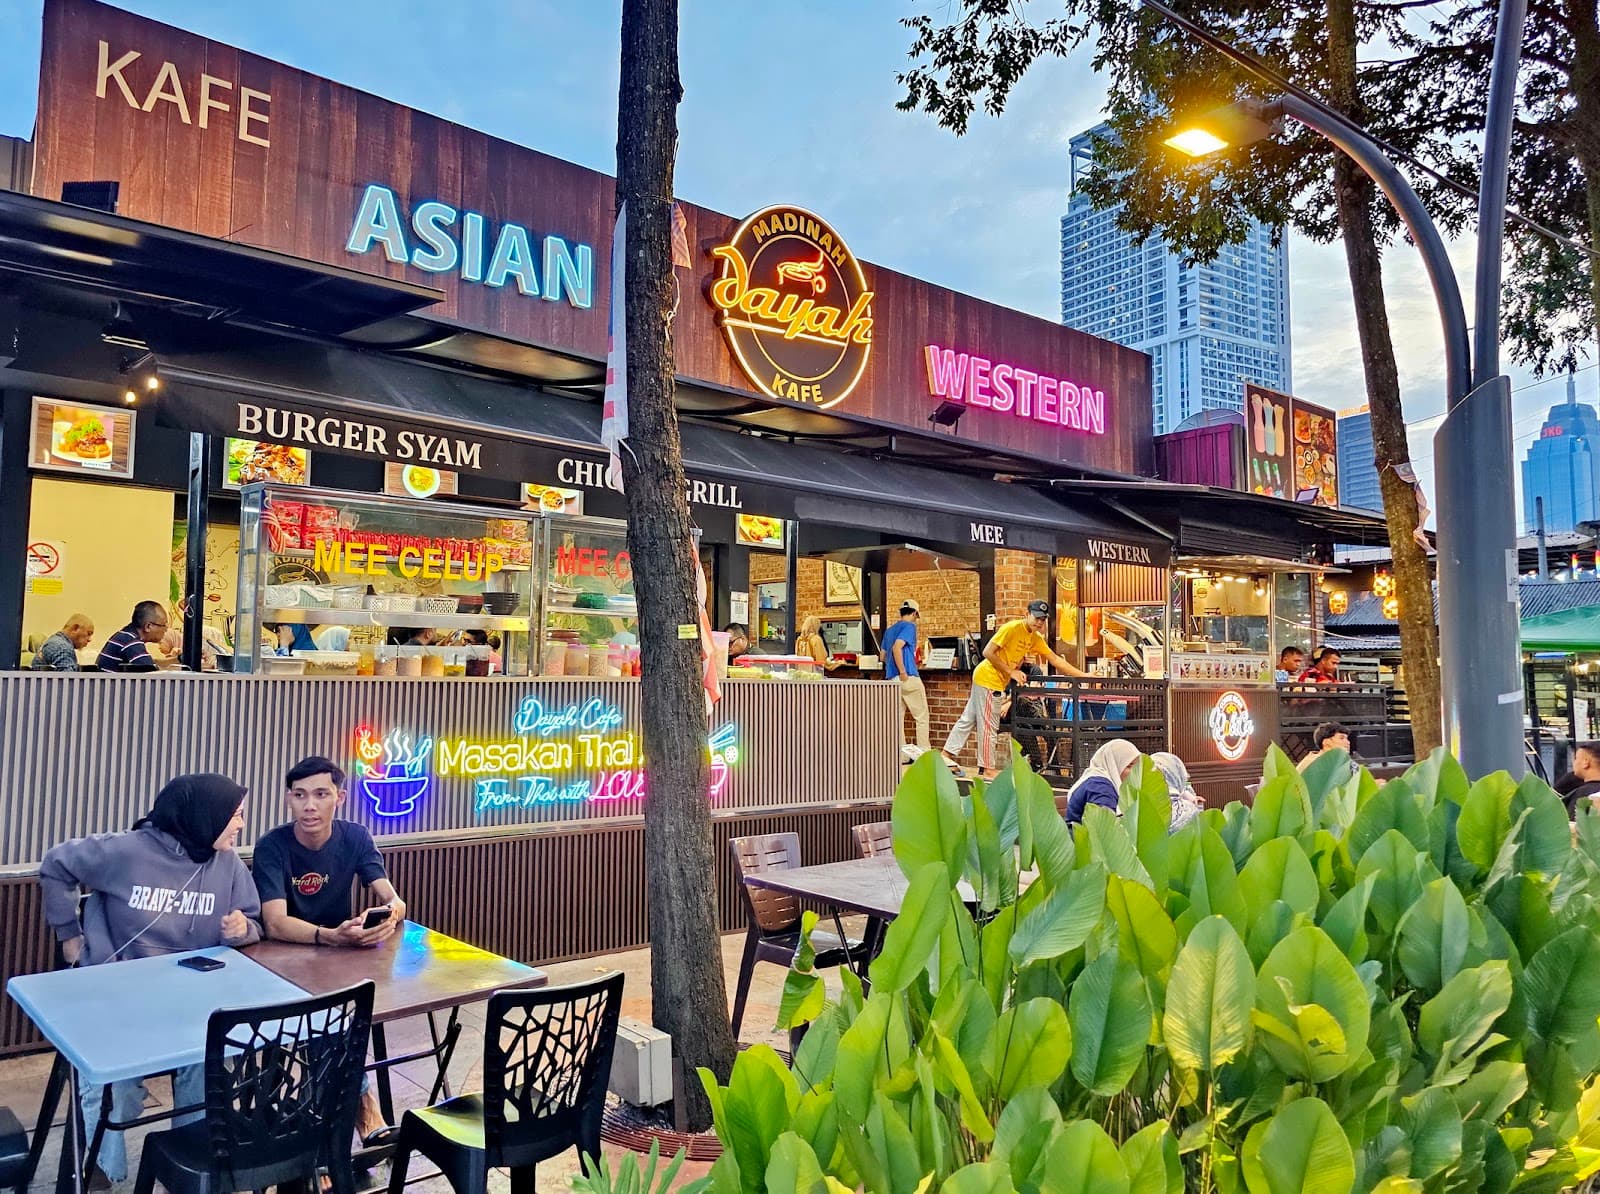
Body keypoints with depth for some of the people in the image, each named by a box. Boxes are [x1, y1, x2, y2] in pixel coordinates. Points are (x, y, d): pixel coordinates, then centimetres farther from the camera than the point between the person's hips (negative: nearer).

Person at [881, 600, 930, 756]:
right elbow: (897, 647, -21)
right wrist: (903, 672, -20)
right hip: (908, 678, -7)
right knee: (921, 717, 2)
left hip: (891, 678, 7)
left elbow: (883, 656, 21)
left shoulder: (890, 630, 18)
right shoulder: (909, 626, -6)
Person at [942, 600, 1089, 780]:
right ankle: (988, 769, 4)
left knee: (968, 719, 14)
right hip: (988, 679, -9)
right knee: (989, 726, -3)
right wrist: (1011, 672, -17)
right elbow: (988, 652, -20)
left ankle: (947, 754, 22)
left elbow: (1055, 659, 10)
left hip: (997, 682, 9)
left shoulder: (1036, 638, 7)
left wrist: (1082, 675, 5)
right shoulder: (1011, 628, -18)